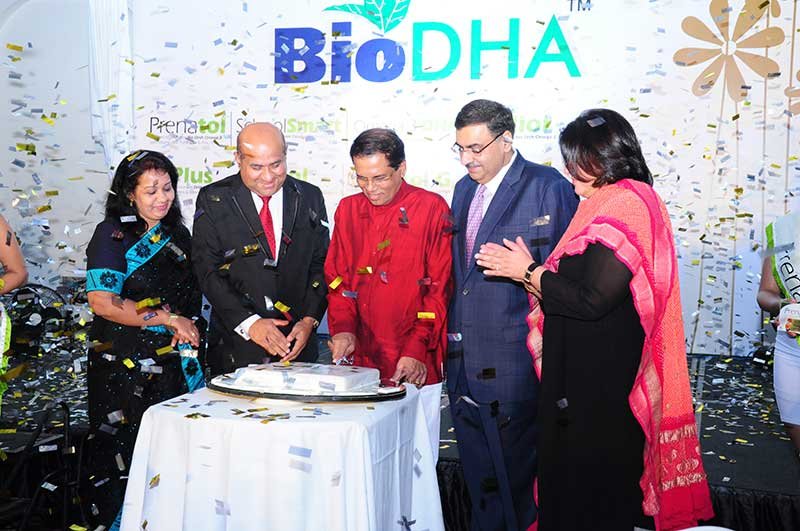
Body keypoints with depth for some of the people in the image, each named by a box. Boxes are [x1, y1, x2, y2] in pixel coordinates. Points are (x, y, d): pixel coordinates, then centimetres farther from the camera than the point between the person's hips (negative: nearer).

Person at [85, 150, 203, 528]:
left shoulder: (177, 234, 12)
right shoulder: (112, 235, -5)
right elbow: (101, 301, -17)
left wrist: (188, 328, 2)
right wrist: (167, 318, -15)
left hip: (175, 365, 5)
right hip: (125, 367, -5)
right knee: (123, 455, 1)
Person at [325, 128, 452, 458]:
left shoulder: (432, 209, -4)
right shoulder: (348, 209, 9)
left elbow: (440, 287, -6)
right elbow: (337, 277, 11)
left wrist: (418, 349, -14)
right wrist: (342, 328, -5)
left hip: (415, 367, -3)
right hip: (361, 362, 4)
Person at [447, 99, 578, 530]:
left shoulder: (547, 187, -9)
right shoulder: (463, 189, 14)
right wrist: (452, 339, 14)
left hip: (512, 366, -7)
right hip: (464, 364, 7)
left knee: (517, 484, 4)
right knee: (479, 484, 18)